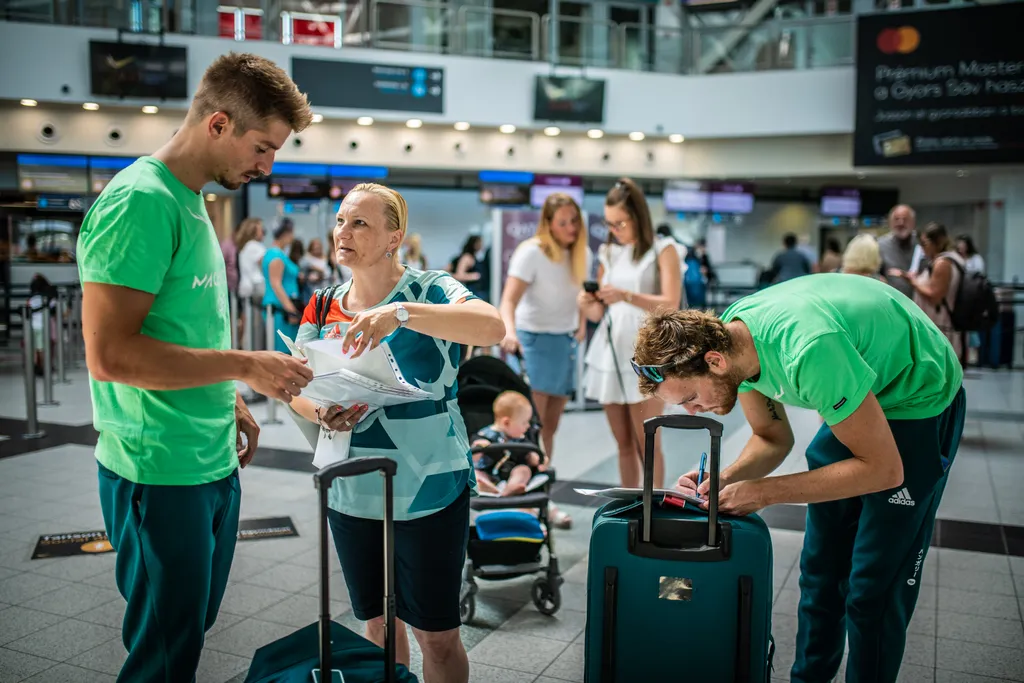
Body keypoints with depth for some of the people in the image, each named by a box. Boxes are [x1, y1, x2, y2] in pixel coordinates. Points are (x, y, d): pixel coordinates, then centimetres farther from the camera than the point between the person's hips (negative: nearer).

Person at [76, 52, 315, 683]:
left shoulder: (192, 203, 11)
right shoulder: (140, 202, -19)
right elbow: (110, 355, -25)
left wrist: (231, 404, 14)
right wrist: (245, 366, -21)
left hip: (214, 464, 9)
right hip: (162, 474, -9)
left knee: (195, 625, 22)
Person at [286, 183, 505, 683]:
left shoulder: (429, 290, -9)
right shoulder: (323, 308, 6)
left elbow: (493, 327, -28)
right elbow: (298, 389, 7)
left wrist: (400, 313, -39)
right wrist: (321, 413, -16)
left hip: (429, 491, -5)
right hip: (352, 494, 5)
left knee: (436, 636, 4)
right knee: (377, 622, 19)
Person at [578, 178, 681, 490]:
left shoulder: (662, 250, 0)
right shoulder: (607, 253, 14)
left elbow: (670, 305, -11)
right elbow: (599, 313, 14)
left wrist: (626, 296, -24)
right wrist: (587, 305, -9)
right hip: (609, 355, 5)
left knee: (647, 443, -6)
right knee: (624, 444, 9)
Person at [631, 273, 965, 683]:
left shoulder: (808, 350, -39)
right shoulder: (729, 336, -14)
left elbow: (885, 468, -28)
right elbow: (772, 437, 2)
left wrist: (764, 492, -27)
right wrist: (725, 480, -18)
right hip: (856, 399, 7)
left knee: (872, 588, -7)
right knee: (819, 568, 11)